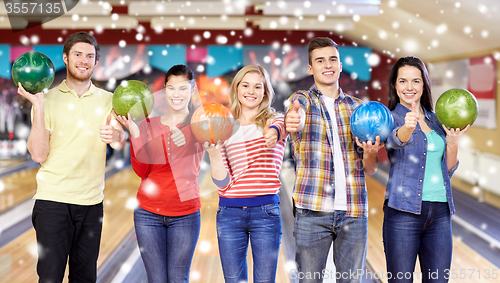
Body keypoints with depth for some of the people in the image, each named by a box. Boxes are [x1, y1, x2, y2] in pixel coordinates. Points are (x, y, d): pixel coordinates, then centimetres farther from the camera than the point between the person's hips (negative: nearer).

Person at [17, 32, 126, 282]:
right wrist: (37, 106, -16)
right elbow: (38, 154, -8)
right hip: (53, 199, -3)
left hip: (92, 201, 3)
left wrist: (117, 135, -30)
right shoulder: (48, 99, 1)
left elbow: (122, 139, -6)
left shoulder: (107, 100, 10)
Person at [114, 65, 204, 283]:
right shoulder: (149, 124, 6)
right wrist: (134, 132, -15)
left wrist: (184, 137, -41)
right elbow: (141, 170, -3)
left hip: (185, 214, -1)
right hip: (149, 213, 2)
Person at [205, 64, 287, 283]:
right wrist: (214, 153, -16)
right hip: (230, 213, 2)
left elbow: (277, 128, -25)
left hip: (266, 213, -1)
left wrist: (273, 134, -49)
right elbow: (222, 183, 2)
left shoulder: (274, 121, 4)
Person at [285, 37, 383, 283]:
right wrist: (293, 121, -46)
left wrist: (370, 153, -10)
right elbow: (297, 115, -21)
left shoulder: (358, 108, 14)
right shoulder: (302, 100, 6)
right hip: (312, 210, -3)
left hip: (353, 211, 3)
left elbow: (369, 170, 14)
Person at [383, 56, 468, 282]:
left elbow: (448, 170, 16)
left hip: (440, 212, 5)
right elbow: (396, 139, -25)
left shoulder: (435, 120, 15)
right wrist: (408, 127, -47)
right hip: (404, 212, -5)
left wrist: (453, 142, -2)